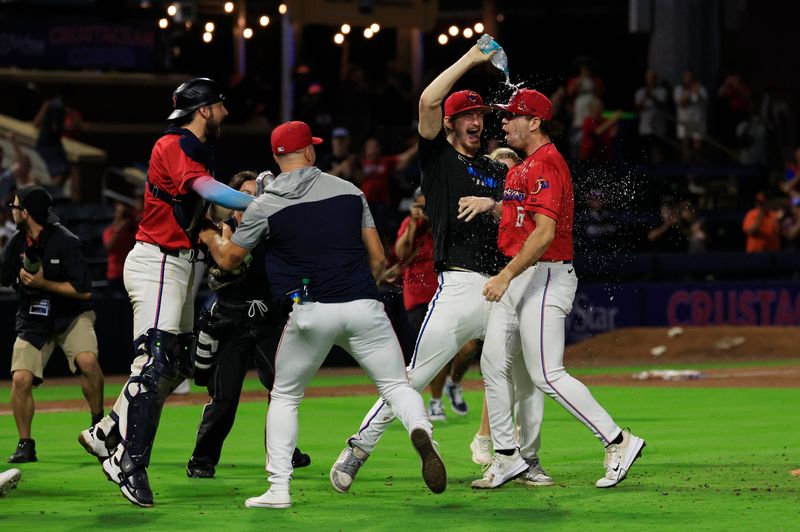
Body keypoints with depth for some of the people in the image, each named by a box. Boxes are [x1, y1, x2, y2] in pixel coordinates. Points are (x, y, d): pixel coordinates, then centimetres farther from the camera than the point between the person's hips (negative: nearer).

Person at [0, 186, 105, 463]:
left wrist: (43, 283, -20)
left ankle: (98, 423, -11)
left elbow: (84, 291, -17)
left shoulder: (66, 242, -15)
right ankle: (25, 444, 0)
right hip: (33, 320, 4)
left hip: (72, 315, -4)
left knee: (87, 360, -31)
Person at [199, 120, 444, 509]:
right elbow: (377, 256, 10)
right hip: (363, 308, 1)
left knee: (284, 396, 16)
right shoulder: (349, 191, 10)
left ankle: (278, 488, 5)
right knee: (396, 385, 8)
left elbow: (228, 260, 14)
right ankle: (421, 432, -26)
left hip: (310, 313, -1)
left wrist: (211, 238, 35)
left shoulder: (265, 206, 3)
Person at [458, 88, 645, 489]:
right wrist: (491, 204, 9)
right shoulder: (522, 168, 18)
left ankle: (618, 442, -8)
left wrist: (506, 276, -27)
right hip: (516, 279, 10)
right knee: (494, 365, 7)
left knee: (546, 375, -13)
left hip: (545, 276, -10)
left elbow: (545, 233, -24)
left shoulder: (546, 164, -15)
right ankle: (507, 457, 13)